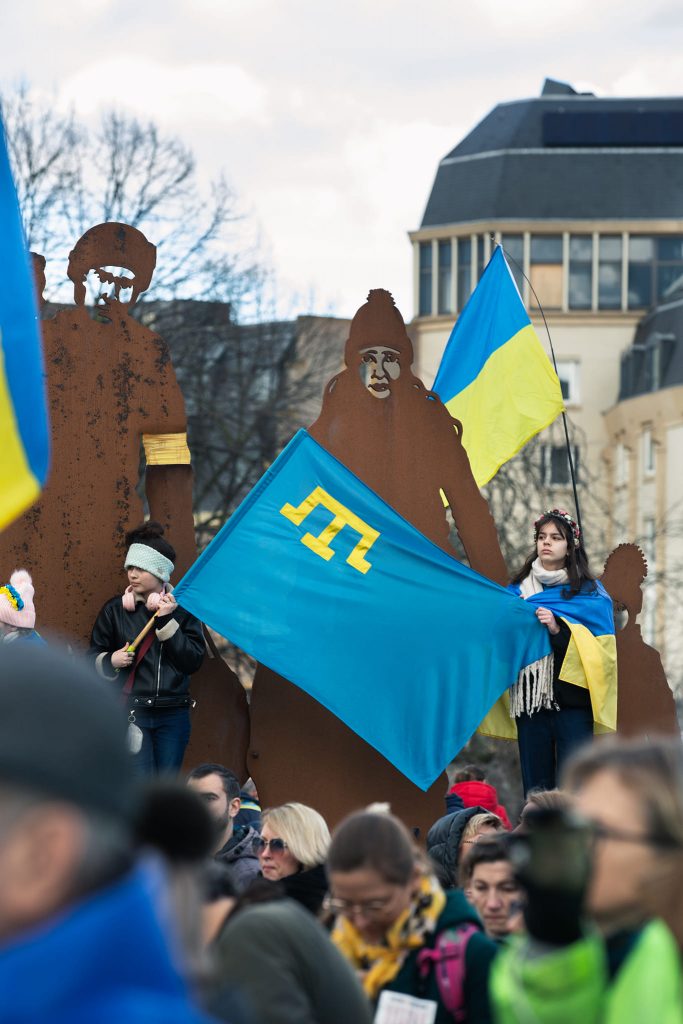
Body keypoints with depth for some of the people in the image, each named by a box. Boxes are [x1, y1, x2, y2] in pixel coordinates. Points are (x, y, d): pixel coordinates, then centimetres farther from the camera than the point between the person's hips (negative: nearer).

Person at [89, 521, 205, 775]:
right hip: (131, 715, -1)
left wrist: (167, 621, -12)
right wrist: (110, 661, -11)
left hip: (172, 715, 1)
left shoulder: (182, 609, 4)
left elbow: (193, 661, -6)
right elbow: (94, 656, 11)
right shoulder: (115, 609, 4)